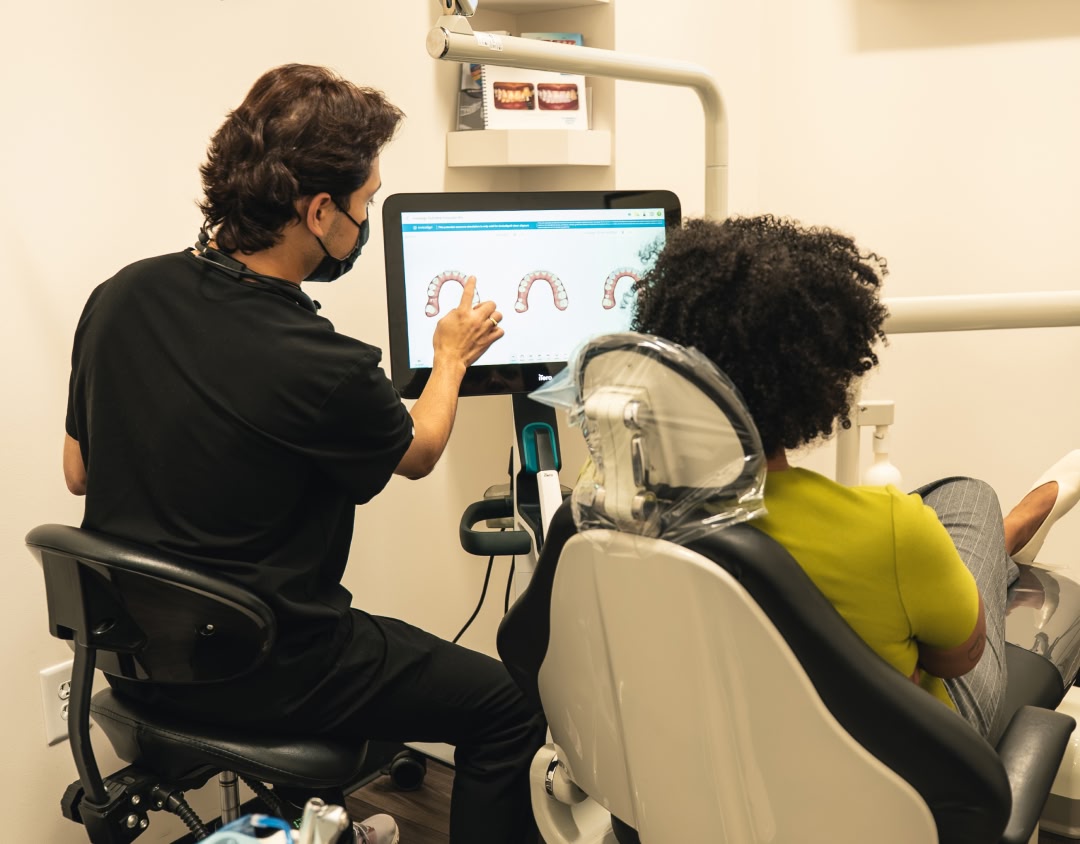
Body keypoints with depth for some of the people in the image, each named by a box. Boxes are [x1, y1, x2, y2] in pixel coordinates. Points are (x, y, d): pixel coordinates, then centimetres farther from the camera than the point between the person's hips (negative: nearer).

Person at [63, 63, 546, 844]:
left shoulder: (118, 298, -9)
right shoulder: (323, 367, -28)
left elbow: (79, 472, 5)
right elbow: (419, 451, -4)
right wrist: (453, 355, 13)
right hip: (257, 673, -7)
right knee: (511, 706, 5)